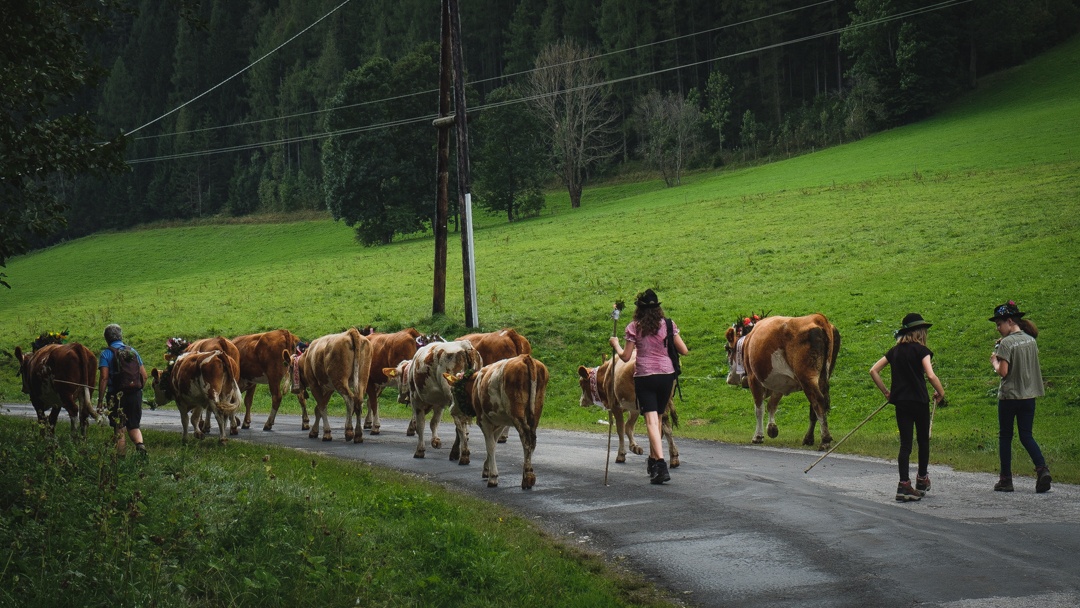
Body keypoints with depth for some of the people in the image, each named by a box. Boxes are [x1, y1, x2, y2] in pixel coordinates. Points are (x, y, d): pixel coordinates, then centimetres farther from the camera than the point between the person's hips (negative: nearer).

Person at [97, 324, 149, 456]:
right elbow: (144, 375, 7)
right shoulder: (133, 351, 9)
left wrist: (100, 401, -10)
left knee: (119, 430, 7)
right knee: (133, 426, 13)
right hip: (135, 394, 3)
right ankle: (140, 444, -15)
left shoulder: (106, 354, -4)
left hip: (117, 396, -3)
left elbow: (104, 378, -13)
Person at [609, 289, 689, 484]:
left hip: (644, 377, -3)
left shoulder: (633, 328, -4)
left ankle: (661, 465, -25)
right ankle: (654, 459, 30)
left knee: (651, 421, -9)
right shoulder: (668, 325, 1)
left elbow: (625, 356, -2)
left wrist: (615, 344, 16)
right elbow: (684, 351, 3)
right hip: (666, 375, 3)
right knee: (658, 418, 19)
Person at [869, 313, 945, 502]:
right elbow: (930, 375, -18)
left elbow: (873, 370, 7)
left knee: (905, 444, 3)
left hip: (900, 402, 4)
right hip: (919, 401, -4)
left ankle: (904, 485, -6)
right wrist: (940, 392, -3)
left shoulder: (895, 350, 10)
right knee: (923, 440, 15)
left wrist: (885, 391, 13)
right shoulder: (921, 350, -7)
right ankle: (922, 480, 25)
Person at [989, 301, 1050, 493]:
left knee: (1005, 437, 6)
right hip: (1029, 395, 6)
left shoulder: (1006, 343, -15)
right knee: (1026, 436, 9)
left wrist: (995, 361, 0)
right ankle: (1042, 468, -14)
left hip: (1009, 396, -6)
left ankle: (1006, 479, 8)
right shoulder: (1031, 340, 7)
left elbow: (1003, 371, -21)